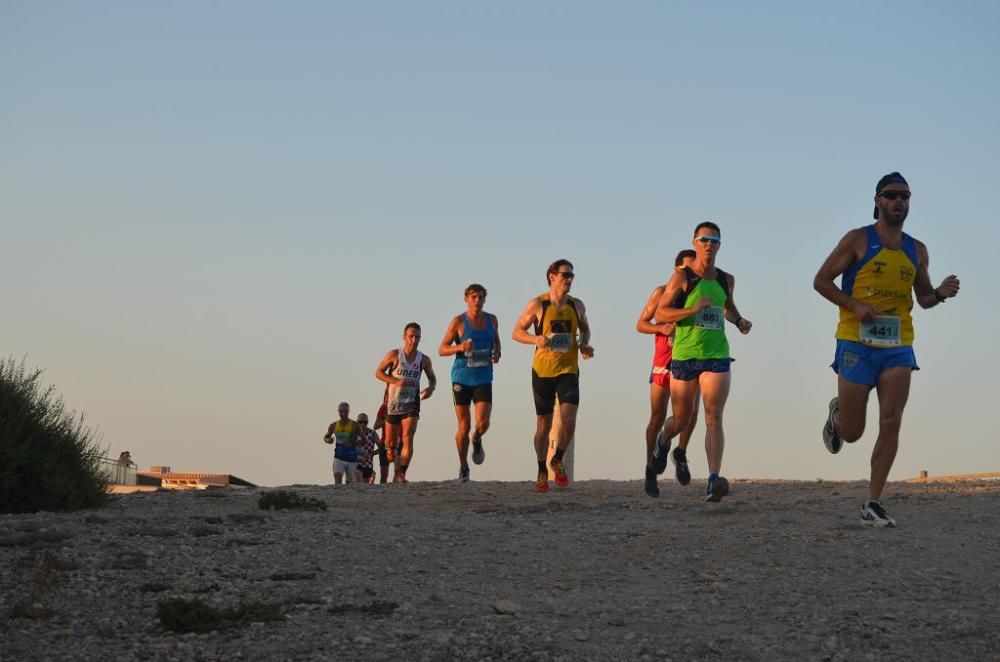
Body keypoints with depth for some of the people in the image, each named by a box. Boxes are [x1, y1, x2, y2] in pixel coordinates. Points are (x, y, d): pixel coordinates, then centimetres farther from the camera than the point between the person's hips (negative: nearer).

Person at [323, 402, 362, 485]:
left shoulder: (355, 426, -8)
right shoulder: (333, 426, 2)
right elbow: (326, 437, 18)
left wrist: (352, 444, -28)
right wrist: (328, 440, -7)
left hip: (352, 459, -1)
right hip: (339, 458, 1)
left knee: (350, 482, 11)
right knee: (337, 480, -19)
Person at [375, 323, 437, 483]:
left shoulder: (424, 360, 0)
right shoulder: (393, 355, -7)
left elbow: (432, 378, 16)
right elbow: (378, 373, -3)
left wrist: (431, 388, -8)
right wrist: (396, 382, -19)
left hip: (411, 405, 0)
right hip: (393, 404, 0)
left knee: (408, 438, -19)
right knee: (390, 444, 7)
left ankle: (400, 474, -22)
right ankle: (397, 472, 33)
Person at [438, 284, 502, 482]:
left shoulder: (492, 320, 6)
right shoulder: (458, 322, -6)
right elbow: (441, 350, -4)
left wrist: (497, 352, 3)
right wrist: (460, 347, -22)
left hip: (484, 379, 2)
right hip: (462, 378, -2)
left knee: (483, 423, -14)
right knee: (464, 426, 0)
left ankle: (477, 441, 23)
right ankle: (463, 467, 19)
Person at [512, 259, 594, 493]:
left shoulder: (577, 306, 5)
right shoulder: (537, 304, -5)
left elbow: (585, 329, 23)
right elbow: (517, 332, 0)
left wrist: (584, 344, 2)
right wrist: (536, 339, -19)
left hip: (569, 370, 2)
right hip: (543, 370, -2)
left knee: (568, 418, -16)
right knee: (543, 424, 5)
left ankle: (558, 460, 9)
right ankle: (542, 471, 21)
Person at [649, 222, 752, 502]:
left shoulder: (726, 280, 9)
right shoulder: (682, 277, -4)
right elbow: (660, 313, -9)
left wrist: (739, 321, 9)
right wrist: (694, 309, -22)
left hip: (717, 356, 2)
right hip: (684, 355, -2)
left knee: (714, 418, -14)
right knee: (681, 419, 11)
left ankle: (713, 480, -23)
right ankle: (663, 442, 48)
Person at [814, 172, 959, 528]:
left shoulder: (917, 251, 12)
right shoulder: (858, 240, -1)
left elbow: (923, 298, 22)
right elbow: (821, 280, -1)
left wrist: (940, 294, -2)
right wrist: (855, 305, -16)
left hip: (898, 346, 3)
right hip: (857, 343, -3)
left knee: (890, 424, -9)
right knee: (852, 431, 1)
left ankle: (873, 504, -3)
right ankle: (836, 413, 39)